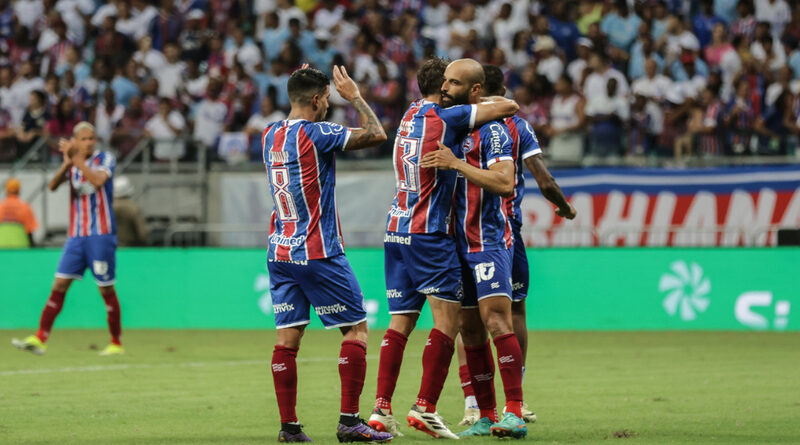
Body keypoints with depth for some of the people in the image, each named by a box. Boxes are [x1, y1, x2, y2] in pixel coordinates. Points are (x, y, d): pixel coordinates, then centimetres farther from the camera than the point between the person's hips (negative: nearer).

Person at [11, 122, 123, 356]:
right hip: (76, 235, 4)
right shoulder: (73, 163, 12)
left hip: (101, 234, -4)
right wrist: (67, 163, -18)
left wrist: (76, 160, -21)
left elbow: (99, 180, -22)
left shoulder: (105, 159, -1)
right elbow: (53, 185, -4)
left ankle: (116, 344, 10)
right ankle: (40, 339, -6)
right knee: (59, 285, -3)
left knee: (106, 288, 0)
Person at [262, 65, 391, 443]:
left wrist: (301, 85, 27)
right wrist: (355, 97, 0)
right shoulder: (315, 134, -13)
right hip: (318, 252, -7)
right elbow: (375, 134, -13)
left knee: (287, 337, 4)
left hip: (280, 252, 7)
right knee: (356, 329, 1)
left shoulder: (270, 135, 9)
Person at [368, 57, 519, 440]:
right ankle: (425, 408, -13)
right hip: (429, 233, -7)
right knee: (447, 319, -6)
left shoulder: (411, 114, 12)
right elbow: (508, 106, -7)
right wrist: (490, 105, 14)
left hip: (396, 231, 7)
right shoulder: (445, 117, -8)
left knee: (401, 321, 7)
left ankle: (381, 408, 0)